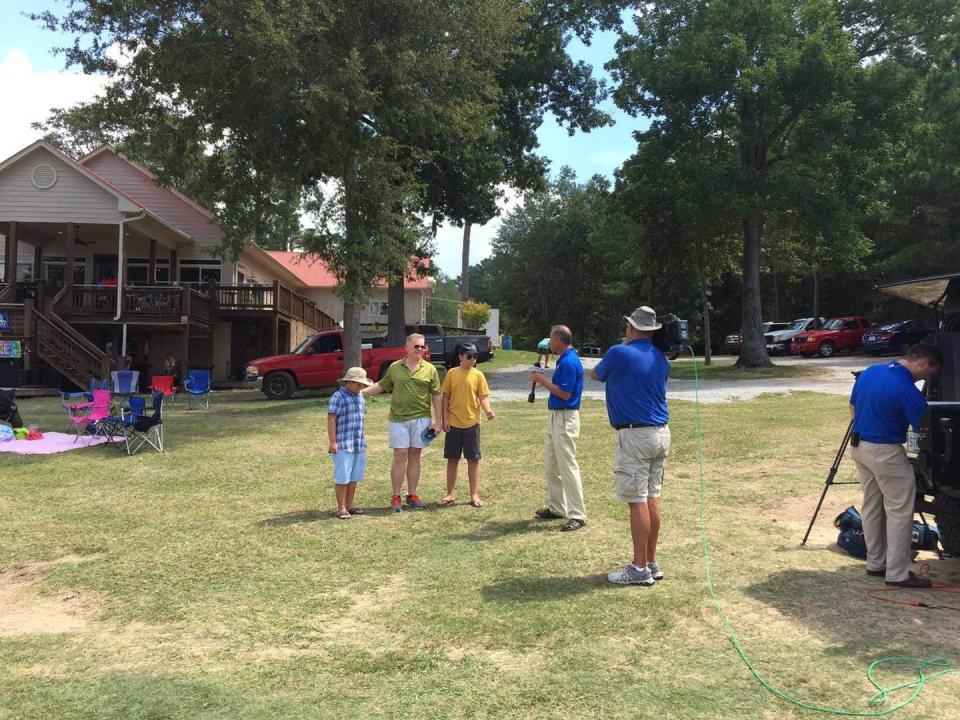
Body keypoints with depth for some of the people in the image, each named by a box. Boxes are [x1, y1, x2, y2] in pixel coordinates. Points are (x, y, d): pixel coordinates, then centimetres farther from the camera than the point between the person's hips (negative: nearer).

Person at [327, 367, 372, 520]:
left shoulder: (359, 396, 13)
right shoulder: (338, 397, -12)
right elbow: (331, 420, -15)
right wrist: (332, 442, -18)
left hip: (359, 444, 8)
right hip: (343, 445, -8)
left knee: (354, 477, 13)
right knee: (342, 478, -2)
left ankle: (350, 505, 23)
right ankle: (341, 508, 5)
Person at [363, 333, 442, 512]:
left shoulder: (430, 369, 1)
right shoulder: (395, 368, 4)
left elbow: (436, 396, 2)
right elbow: (381, 385, 14)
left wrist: (438, 421, -2)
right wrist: (361, 391, 3)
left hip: (421, 419, 0)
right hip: (398, 419, 0)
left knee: (414, 457, 8)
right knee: (400, 457, -1)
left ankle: (412, 495, 18)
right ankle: (396, 497, 7)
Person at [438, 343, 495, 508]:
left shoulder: (478, 375, -1)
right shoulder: (452, 373, 0)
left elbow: (483, 397, -3)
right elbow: (446, 397, 3)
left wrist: (488, 410, -22)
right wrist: (444, 418, -4)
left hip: (472, 423, 0)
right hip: (453, 423, 0)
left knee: (473, 459, 4)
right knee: (452, 459, 9)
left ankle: (474, 495, 12)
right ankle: (451, 493, 21)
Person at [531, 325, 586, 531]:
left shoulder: (569, 362, -18)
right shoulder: (564, 360, 14)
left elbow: (565, 393, -23)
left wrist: (543, 381, -14)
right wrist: (542, 381, 10)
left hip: (565, 419, -11)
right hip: (555, 416, 11)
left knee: (568, 467, -9)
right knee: (551, 465, 17)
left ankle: (577, 516, -6)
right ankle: (556, 508, 26)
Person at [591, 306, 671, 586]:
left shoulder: (619, 354, -10)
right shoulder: (661, 359, 9)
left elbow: (595, 374, 9)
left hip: (635, 436, -7)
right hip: (661, 434, 7)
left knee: (637, 502, -3)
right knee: (652, 499, 13)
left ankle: (640, 569, 2)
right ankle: (651, 563, 20)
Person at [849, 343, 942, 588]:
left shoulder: (869, 372, 4)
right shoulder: (907, 390, -20)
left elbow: (853, 408, 14)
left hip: (858, 446, 8)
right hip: (885, 453, -8)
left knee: (872, 507, 16)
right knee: (900, 512, 1)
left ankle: (875, 563, 24)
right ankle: (898, 573, 5)